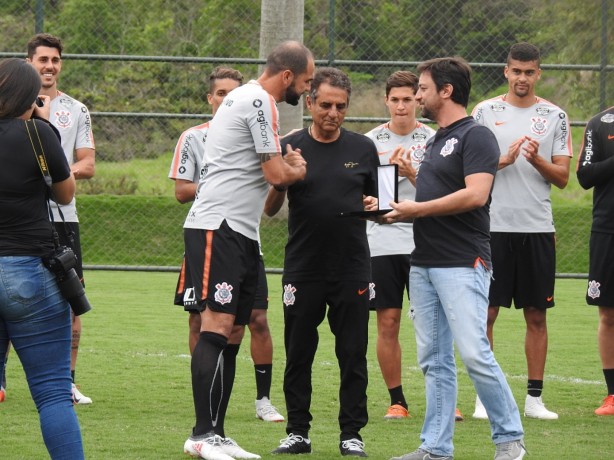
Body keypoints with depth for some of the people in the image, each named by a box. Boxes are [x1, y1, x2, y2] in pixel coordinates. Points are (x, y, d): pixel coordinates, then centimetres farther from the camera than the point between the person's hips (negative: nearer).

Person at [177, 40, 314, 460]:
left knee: (232, 335, 9)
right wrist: (297, 170, 9)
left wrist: (287, 164, 9)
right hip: (218, 227, -11)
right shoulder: (260, 102, -11)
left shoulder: (245, 98, 22)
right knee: (217, 328, -14)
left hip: (241, 233, 11)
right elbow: (276, 174, -11)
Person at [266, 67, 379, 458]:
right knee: (298, 354, 3)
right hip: (303, 268, -1)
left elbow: (375, 199, 16)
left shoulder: (363, 149, 7)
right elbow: (270, 209, 1)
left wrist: (372, 205, -8)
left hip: (353, 268, 1)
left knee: (353, 354, 1)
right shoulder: (291, 147, 2)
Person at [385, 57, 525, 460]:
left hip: (463, 264, -9)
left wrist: (417, 209, -14)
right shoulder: (436, 141, 20)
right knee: (434, 361, 7)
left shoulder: (476, 136, -9)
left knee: (474, 353, -13)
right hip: (424, 264, 9)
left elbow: (475, 195, -21)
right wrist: (402, 211, 7)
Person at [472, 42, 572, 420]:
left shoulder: (555, 116, 7)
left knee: (537, 315, 4)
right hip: (494, 226, -1)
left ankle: (535, 398, 9)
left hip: (538, 228, 1)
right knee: (486, 312, -2)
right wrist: (505, 160, -14)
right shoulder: (486, 112, 4)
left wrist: (536, 160, -14)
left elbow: (562, 177, 4)